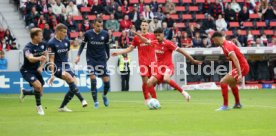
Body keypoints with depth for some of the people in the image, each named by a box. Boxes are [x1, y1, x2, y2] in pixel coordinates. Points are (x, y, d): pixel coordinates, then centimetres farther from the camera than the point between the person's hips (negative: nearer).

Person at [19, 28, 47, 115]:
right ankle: (39, 107, -11)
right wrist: (39, 58, -63)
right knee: (38, 85, -30)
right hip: (27, 70, -7)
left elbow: (45, 56, 11)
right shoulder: (28, 47, -24)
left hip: (36, 70, 7)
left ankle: (24, 92, 36)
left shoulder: (42, 45, -4)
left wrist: (41, 67, -4)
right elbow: (30, 58, -43)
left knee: (40, 93, 6)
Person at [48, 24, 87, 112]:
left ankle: (62, 107, 7)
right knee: (70, 79, -30)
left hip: (66, 67, 7)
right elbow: (51, 59, -13)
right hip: (57, 68, -7)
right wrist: (52, 74, -17)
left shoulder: (66, 41, 7)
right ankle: (82, 100, -29)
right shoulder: (52, 43, -11)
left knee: (73, 86, -5)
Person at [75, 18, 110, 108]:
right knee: (93, 78, -14)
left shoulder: (105, 34, -2)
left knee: (106, 81, -3)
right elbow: (83, 44, 5)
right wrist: (78, 55, -4)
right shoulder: (88, 34, -7)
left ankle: (104, 96, 28)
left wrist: (108, 57, 16)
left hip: (102, 59, 2)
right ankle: (95, 101, -4)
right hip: (91, 59, -1)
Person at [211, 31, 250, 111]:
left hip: (241, 67, -10)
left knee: (223, 82, -17)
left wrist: (240, 74, -37)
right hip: (244, 66, 10)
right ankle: (237, 104, 46)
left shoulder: (226, 46, -19)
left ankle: (225, 106, -14)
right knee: (232, 83, 32)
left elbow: (235, 60, -30)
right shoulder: (228, 43, 11)